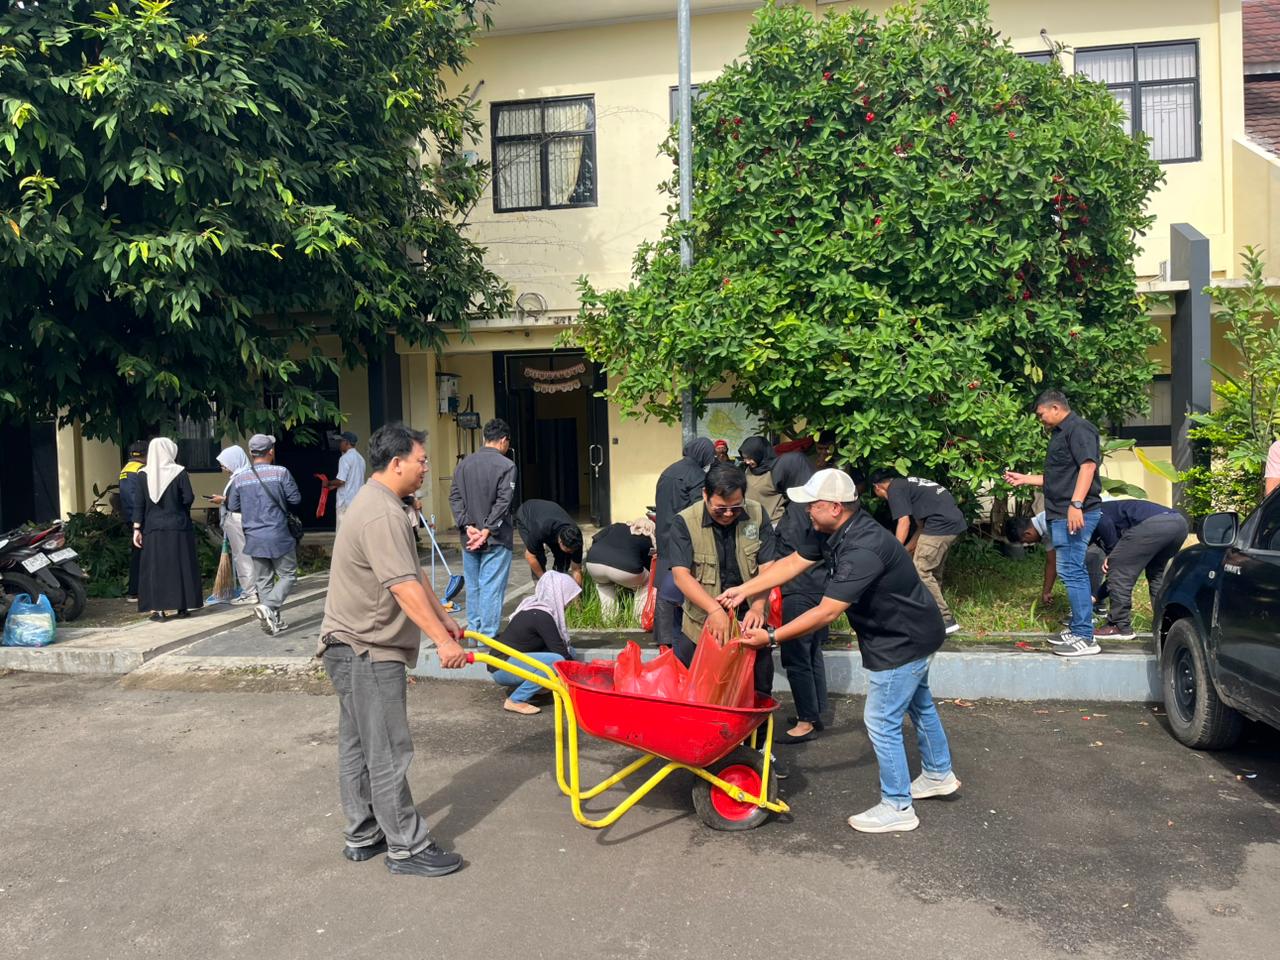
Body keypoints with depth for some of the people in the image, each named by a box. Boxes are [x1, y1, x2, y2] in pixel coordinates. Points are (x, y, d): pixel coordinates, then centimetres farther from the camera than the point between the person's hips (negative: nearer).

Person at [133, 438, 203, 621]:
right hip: (178, 528, -2)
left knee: (155, 567, 6)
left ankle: (157, 609, 3)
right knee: (180, 565, 7)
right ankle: (183, 606, 10)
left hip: (153, 530, 2)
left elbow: (138, 504, 0)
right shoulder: (179, 472, -7)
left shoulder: (143, 474, 1)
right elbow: (188, 498, -11)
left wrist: (137, 529, 2)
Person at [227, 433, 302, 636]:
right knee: (288, 575, 7)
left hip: (254, 538, 4)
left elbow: (233, 506, 8)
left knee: (263, 579, 12)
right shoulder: (280, 473, -11)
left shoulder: (239, 478, 1)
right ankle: (268, 606, -15)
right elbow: (295, 499, -7)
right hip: (278, 536, -4)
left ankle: (273, 621, 14)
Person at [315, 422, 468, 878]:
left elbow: (415, 572, 20)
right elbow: (405, 587, -28)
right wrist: (442, 640, -29)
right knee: (388, 751, -3)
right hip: (366, 651, -11)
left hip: (356, 647, 11)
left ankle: (363, 836, 28)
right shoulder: (381, 515, -21)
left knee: (359, 746, 17)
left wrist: (444, 617, 23)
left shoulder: (378, 503, 15)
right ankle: (407, 848, 6)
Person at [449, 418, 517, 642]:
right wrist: (487, 530, -16)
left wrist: (467, 526, -4)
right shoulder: (506, 466, -10)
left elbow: (454, 497, 2)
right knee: (491, 587, -1)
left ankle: (473, 632, 24)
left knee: (473, 586, 16)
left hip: (469, 538, 5)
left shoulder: (464, 464, 7)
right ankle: (487, 636, 1)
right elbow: (503, 502, -17)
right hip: (496, 539, -5)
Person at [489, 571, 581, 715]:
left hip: (512, 658, 9)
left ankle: (526, 684, 8)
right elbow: (560, 652, -17)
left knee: (568, 650, 4)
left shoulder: (535, 606, 5)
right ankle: (515, 701, -14)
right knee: (557, 661, -28)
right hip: (502, 667, -9)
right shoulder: (541, 616, -22)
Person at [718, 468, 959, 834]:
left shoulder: (863, 549, -36)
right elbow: (793, 563, -1)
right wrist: (744, 590, -9)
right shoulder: (831, 531, -6)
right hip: (912, 632, 10)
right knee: (917, 703, 26)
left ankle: (897, 807, 15)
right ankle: (938, 775, 47)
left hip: (904, 641, -10)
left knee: (881, 720, -1)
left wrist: (772, 637, -30)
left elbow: (827, 612, -35)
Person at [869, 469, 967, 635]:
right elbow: (921, 526, 28)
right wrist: (905, 551, 30)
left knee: (920, 572, -6)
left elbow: (904, 523, -8)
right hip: (955, 523, 10)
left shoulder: (894, 488, 0)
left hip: (941, 525, -10)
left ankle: (946, 620, -5)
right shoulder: (908, 484, 27)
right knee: (932, 572, 17)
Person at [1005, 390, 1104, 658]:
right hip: (1061, 515, 10)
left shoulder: (1078, 428, -7)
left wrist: (1076, 504, -27)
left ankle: (1085, 638, -8)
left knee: (1072, 571, -11)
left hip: (1075, 513, -10)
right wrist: (1024, 478, 31)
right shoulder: (1060, 434, 24)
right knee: (1072, 571, 13)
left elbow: (1088, 466, -19)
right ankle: (1078, 629, 20)